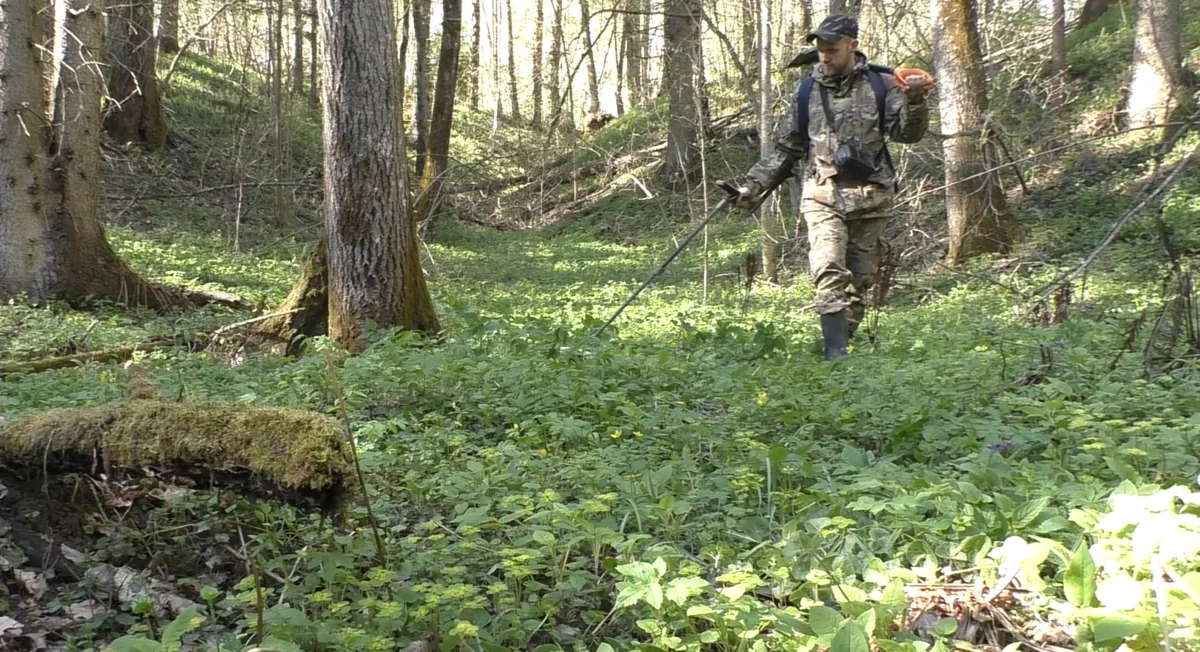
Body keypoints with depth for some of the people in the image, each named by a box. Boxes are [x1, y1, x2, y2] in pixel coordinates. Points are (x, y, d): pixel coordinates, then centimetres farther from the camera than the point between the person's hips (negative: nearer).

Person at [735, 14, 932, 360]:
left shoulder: (881, 85, 4)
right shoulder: (807, 91, 10)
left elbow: (906, 132, -3)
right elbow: (789, 147, 18)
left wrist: (914, 102, -23)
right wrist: (754, 183, 11)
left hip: (870, 197, 0)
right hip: (823, 195, 0)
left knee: (860, 278, 5)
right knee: (830, 272, -17)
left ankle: (843, 347, 17)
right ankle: (836, 354, -21)